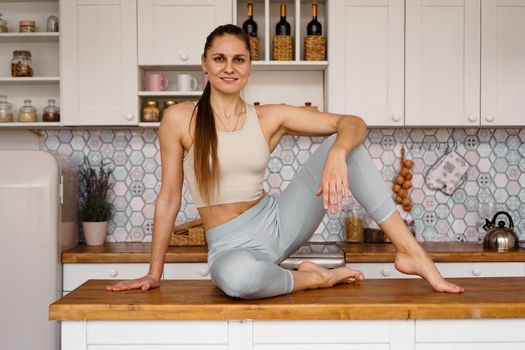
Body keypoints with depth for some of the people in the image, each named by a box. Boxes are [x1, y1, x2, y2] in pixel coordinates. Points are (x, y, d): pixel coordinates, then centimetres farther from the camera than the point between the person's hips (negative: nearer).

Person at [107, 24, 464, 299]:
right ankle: (313, 277, -10)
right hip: (231, 245, -3)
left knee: (345, 143, -11)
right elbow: (169, 197, -1)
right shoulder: (180, 119, -6)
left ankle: (411, 252, -12)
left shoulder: (270, 118, 1)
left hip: (278, 222, 4)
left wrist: (336, 155, -27)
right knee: (236, 274, -44)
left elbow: (352, 123, -3)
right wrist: (154, 273, 2)